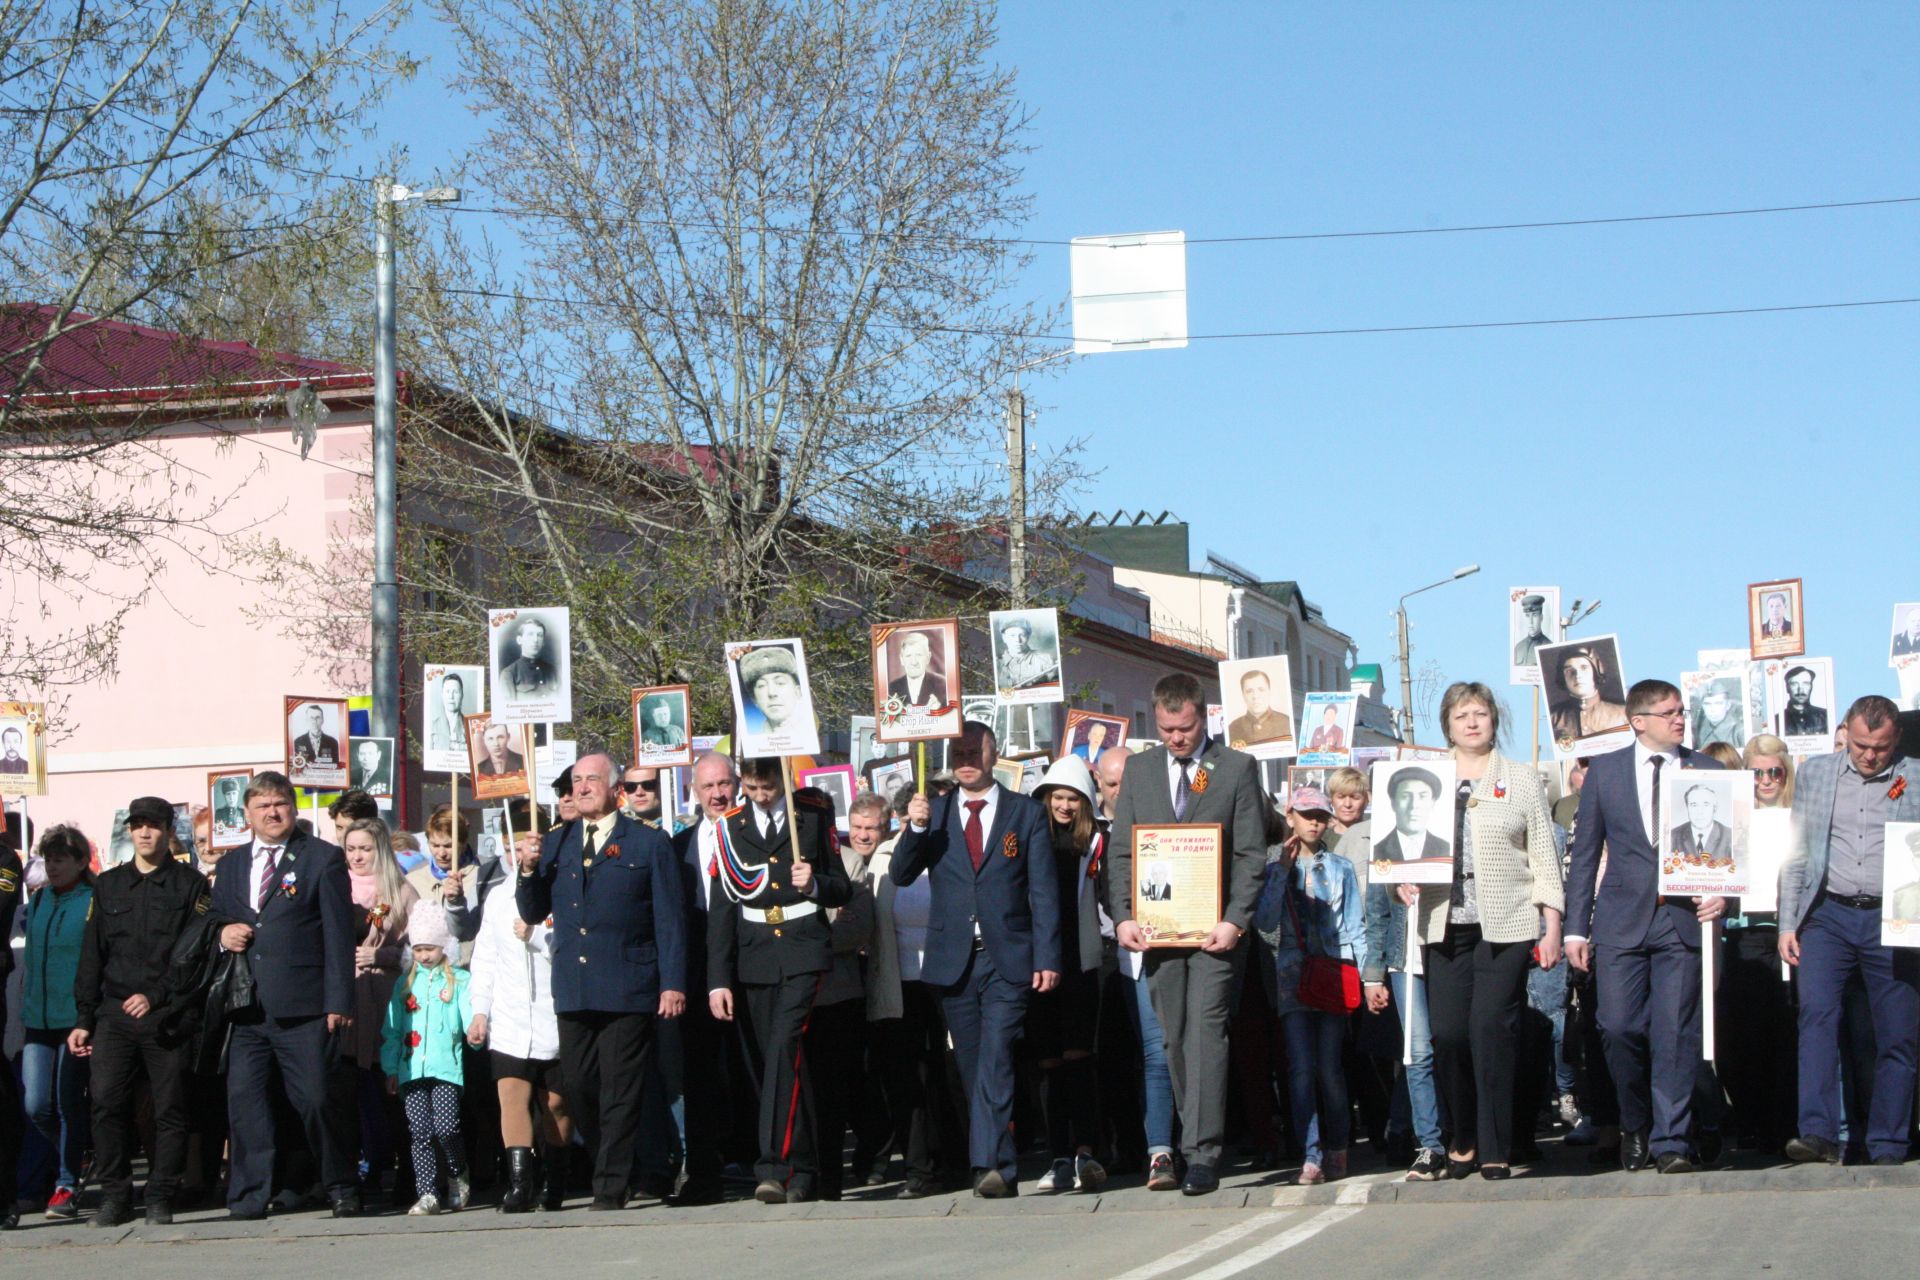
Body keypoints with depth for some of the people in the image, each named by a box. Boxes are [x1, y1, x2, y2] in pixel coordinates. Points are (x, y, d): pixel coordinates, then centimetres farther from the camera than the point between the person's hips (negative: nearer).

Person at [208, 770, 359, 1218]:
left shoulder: (323, 858, 4)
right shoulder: (231, 864, 19)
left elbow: (338, 934, -1)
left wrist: (337, 1001, -8)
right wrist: (221, 934, 2)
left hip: (303, 1010, -5)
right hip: (247, 1009, 5)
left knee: (314, 1099, -5)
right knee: (243, 1099, -1)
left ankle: (342, 1189, 11)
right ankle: (248, 1198, 7)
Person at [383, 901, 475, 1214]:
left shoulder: (460, 981, 8)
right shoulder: (405, 984, 17)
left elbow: (470, 1018, 0)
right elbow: (391, 1030, 17)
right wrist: (391, 1069, 12)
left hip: (446, 1068, -3)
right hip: (411, 1069, 3)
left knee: (445, 1127, -12)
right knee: (420, 1132, -2)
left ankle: (457, 1177, 14)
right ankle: (427, 1194, -1)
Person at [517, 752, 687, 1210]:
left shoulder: (650, 844, 4)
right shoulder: (556, 843, 15)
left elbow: (670, 918, 1)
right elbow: (533, 913, 14)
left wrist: (672, 983, -7)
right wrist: (528, 871, -4)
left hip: (628, 990, -4)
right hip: (573, 992, 4)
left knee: (620, 1092, -4)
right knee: (577, 1086, 5)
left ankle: (611, 1189, 0)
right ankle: (610, 1169, 21)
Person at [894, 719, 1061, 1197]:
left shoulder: (1026, 812, 6)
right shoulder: (933, 813, 12)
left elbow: (1043, 890, 3)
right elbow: (900, 875, 4)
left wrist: (1046, 958, -5)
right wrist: (915, 828, -13)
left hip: (1008, 959, -3)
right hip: (954, 959, 3)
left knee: (996, 1058, -16)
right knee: (971, 1067, 5)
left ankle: (989, 1164, -23)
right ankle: (1004, 1171, 12)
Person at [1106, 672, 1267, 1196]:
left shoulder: (1237, 768, 3)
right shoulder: (1139, 770, 12)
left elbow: (1251, 853, -1)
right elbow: (1120, 850, 10)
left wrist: (1234, 920, -12)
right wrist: (1123, 916, -3)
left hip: (1214, 928, -4)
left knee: (1205, 1030, -12)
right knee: (1174, 1038, 6)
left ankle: (1202, 1154, -14)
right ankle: (1198, 1142, 15)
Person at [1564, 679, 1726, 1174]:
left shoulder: (1708, 771, 8)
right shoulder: (1605, 771, 7)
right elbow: (1584, 854, 8)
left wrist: (1723, 892, -8)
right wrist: (1576, 928, 4)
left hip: (1685, 917, 0)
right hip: (1622, 921, 0)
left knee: (1675, 1033, -4)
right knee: (1619, 1028, -5)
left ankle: (1670, 1142, 3)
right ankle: (1635, 1127, 18)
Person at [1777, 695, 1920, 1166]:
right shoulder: (1815, 773, 11)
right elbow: (1796, 855, 12)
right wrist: (1788, 924, 6)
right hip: (1828, 915, 1)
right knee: (1817, 1015, -16)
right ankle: (1819, 1134, -21)